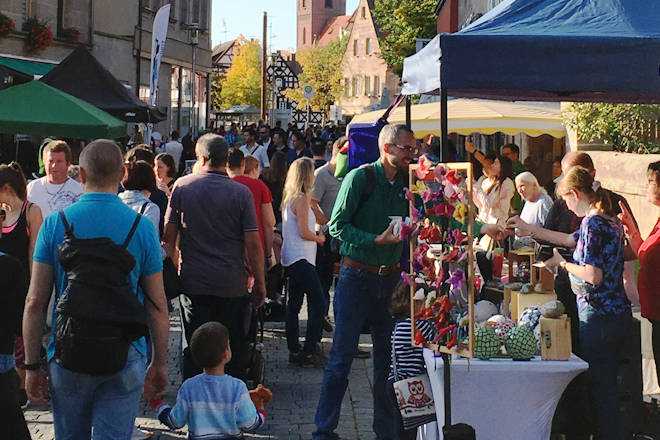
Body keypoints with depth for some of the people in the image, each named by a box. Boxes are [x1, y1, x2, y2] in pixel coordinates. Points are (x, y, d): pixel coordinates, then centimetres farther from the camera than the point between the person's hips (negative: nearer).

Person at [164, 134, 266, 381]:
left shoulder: (182, 186, 0)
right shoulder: (241, 192, -4)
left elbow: (169, 236, 4)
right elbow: (253, 243, -6)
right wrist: (260, 283, 3)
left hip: (193, 281, 1)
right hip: (232, 285, -1)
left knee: (193, 348, 6)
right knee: (234, 348, 8)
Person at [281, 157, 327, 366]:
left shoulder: (289, 198, 13)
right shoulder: (302, 198, -14)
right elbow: (303, 232, -17)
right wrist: (319, 238, 0)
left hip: (290, 259, 10)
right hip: (301, 259, -10)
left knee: (293, 306, 11)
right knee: (318, 304, -9)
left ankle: (294, 351, 13)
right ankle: (308, 352, -12)